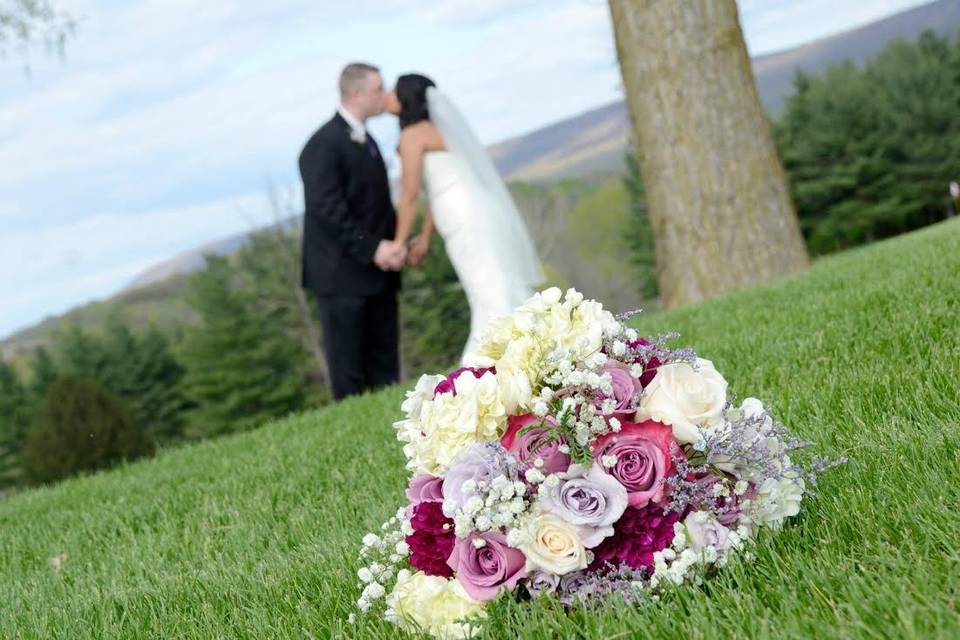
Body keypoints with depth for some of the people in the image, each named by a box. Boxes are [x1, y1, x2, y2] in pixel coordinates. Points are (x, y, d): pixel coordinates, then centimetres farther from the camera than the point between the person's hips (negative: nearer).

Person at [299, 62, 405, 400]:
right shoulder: (324, 144, -13)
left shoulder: (366, 141, 16)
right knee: (348, 369, -2)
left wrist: (394, 243, 2)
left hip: (377, 273, 9)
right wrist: (371, 248, -22)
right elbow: (328, 210, -20)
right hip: (342, 275, -9)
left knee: (384, 365, 8)